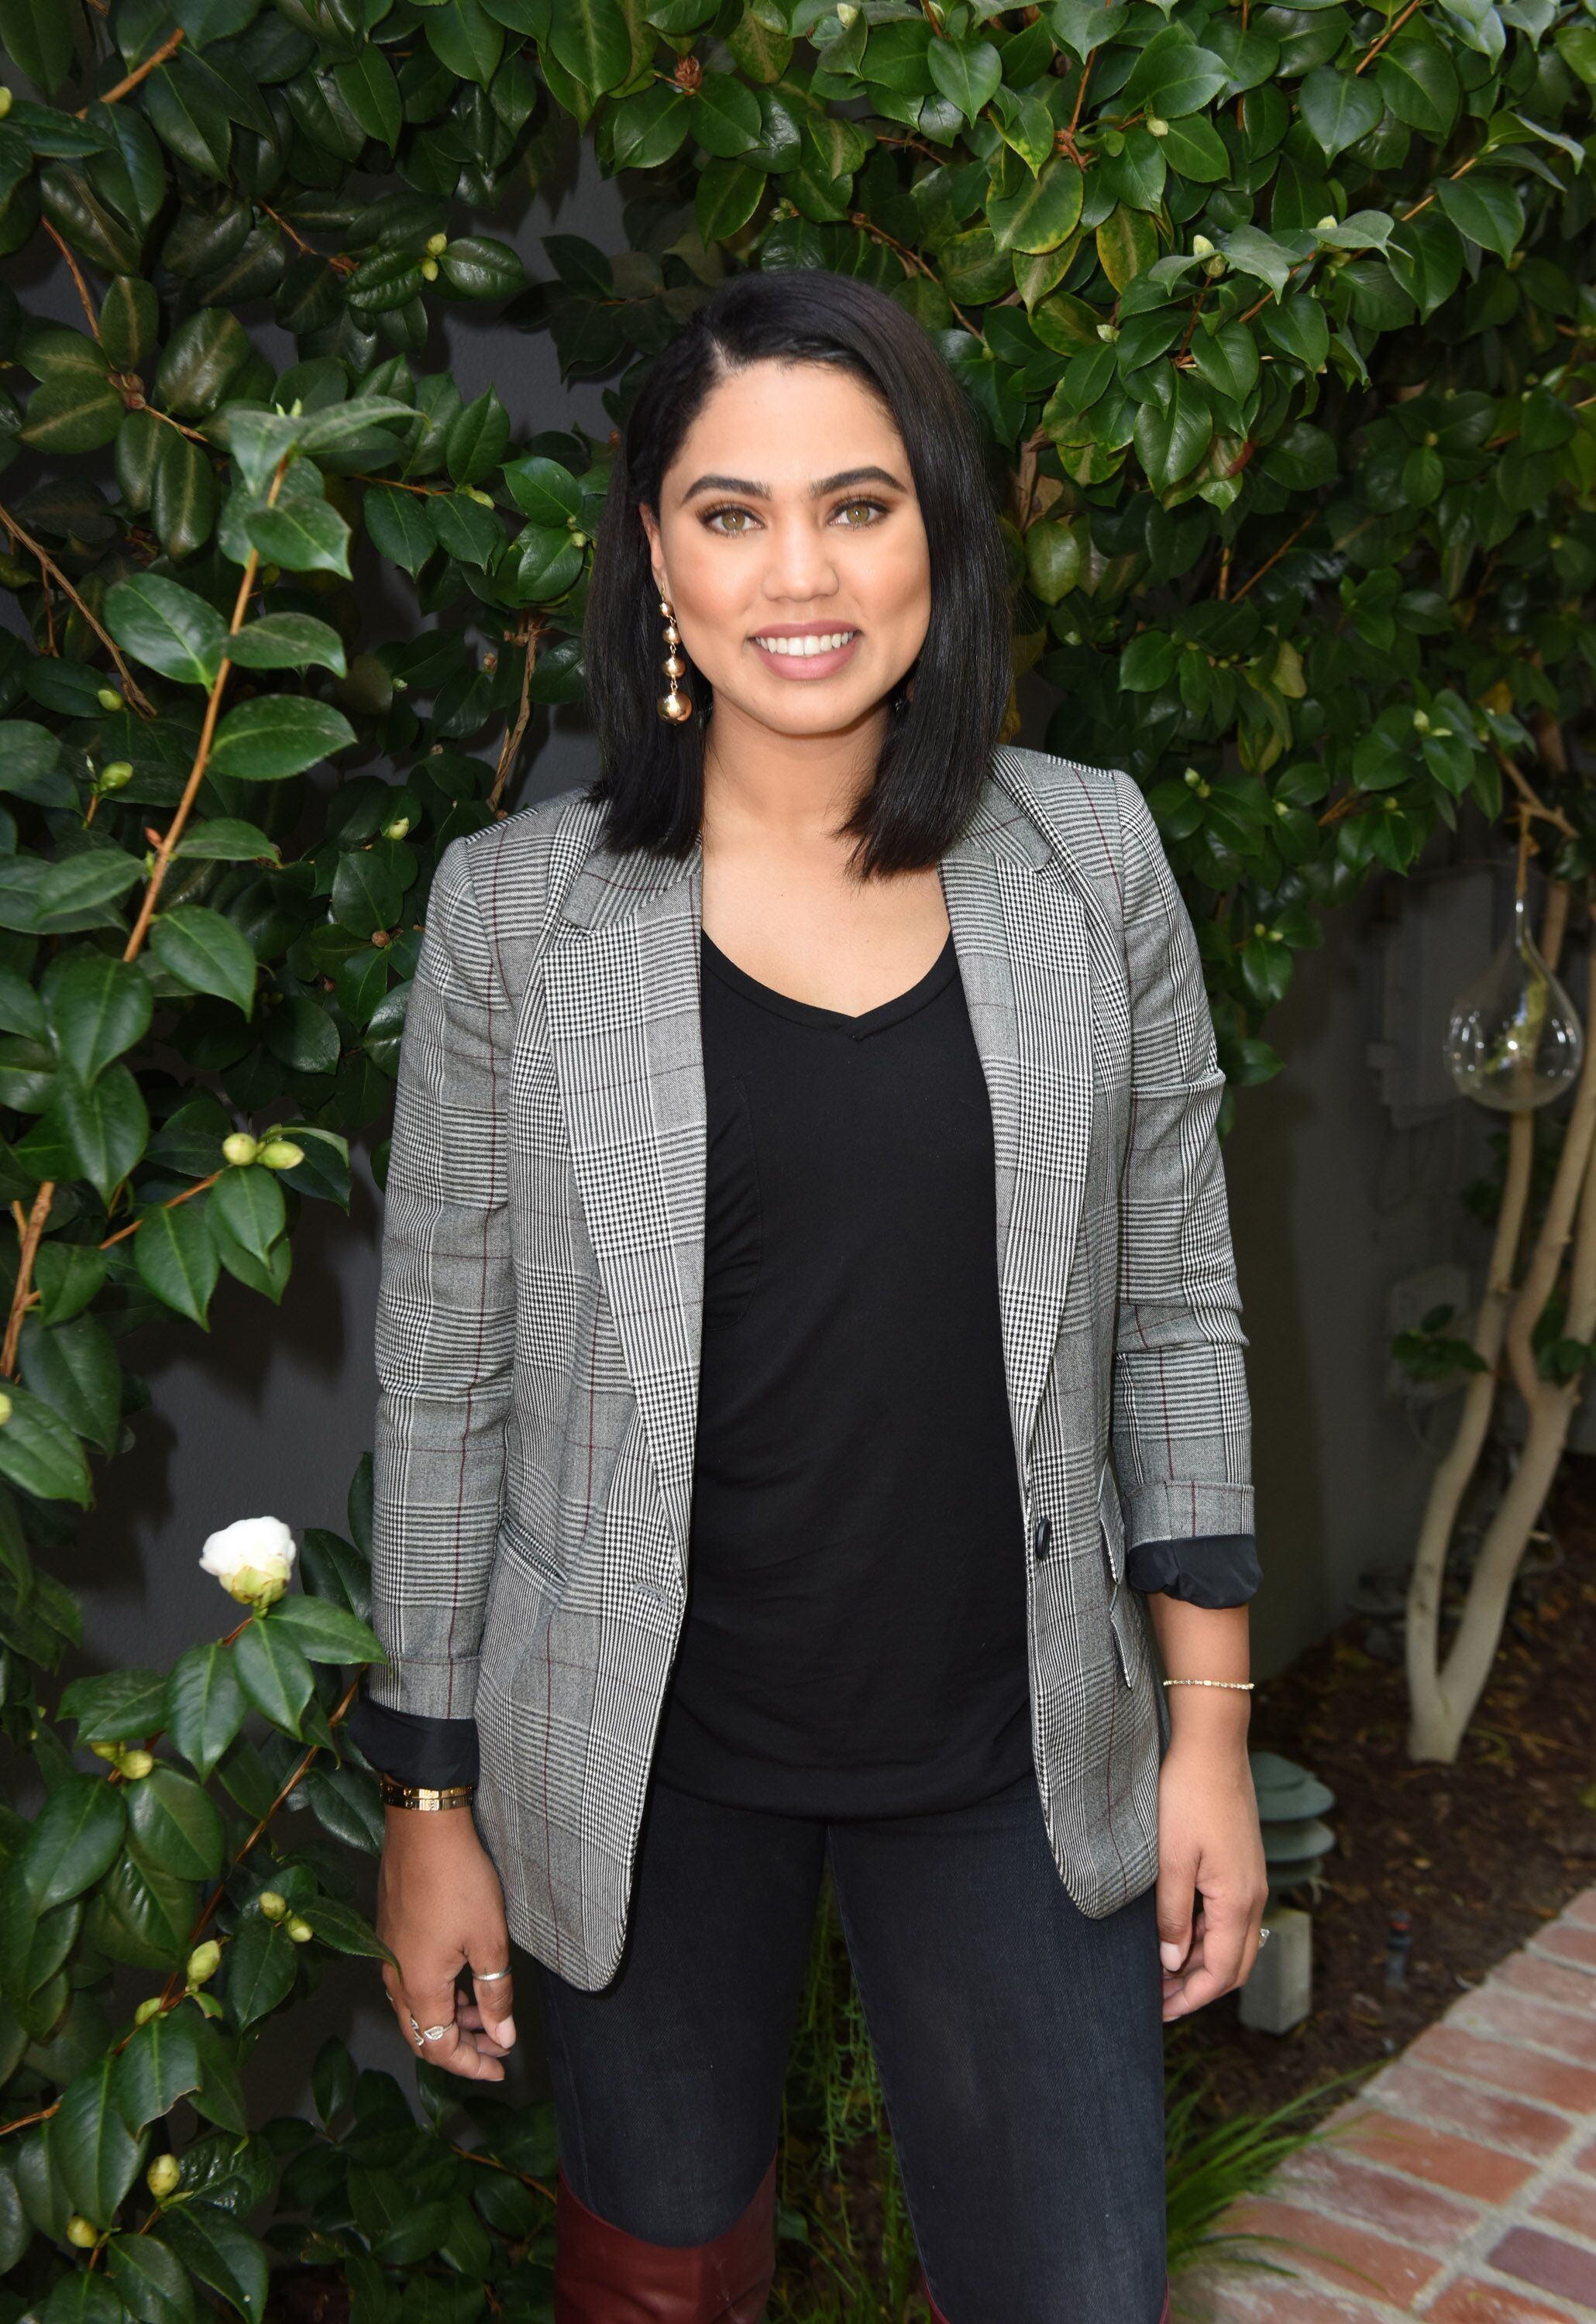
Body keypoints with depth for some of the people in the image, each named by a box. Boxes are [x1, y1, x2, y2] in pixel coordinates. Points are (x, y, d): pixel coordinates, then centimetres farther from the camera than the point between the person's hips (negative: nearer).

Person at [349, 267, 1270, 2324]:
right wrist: (429, 1794, 1)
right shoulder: (516, 906, -9)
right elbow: (441, 1376, -3)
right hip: (647, 1769, 0)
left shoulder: (1090, 862, -3)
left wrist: (1210, 1730, 2)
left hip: (1013, 1763, 1)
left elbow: (1172, 1307, 3)